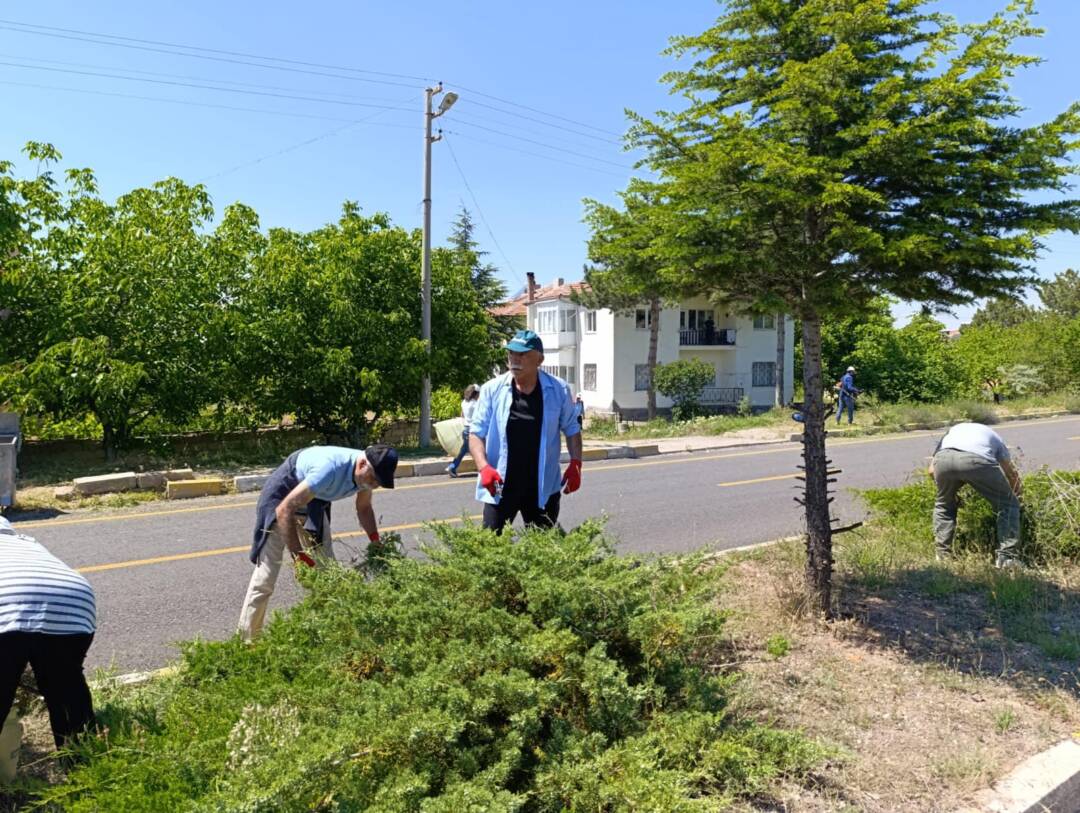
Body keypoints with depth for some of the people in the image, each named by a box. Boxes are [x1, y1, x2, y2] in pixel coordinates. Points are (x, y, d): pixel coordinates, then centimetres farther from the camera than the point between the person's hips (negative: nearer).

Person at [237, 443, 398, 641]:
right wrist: (298, 554, -38)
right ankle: (247, 639, 2)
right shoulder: (330, 469, -42)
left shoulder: (367, 472, -18)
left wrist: (375, 542, -10)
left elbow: (364, 508, 3)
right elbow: (284, 511, -38)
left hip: (314, 500, 7)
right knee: (266, 575, -9)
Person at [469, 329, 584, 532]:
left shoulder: (558, 390, -3)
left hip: (543, 488, 1)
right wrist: (483, 467, -19)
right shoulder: (492, 390, -5)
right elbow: (477, 432, -4)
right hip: (500, 486, -1)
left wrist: (575, 464, -2)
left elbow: (571, 429, 9)